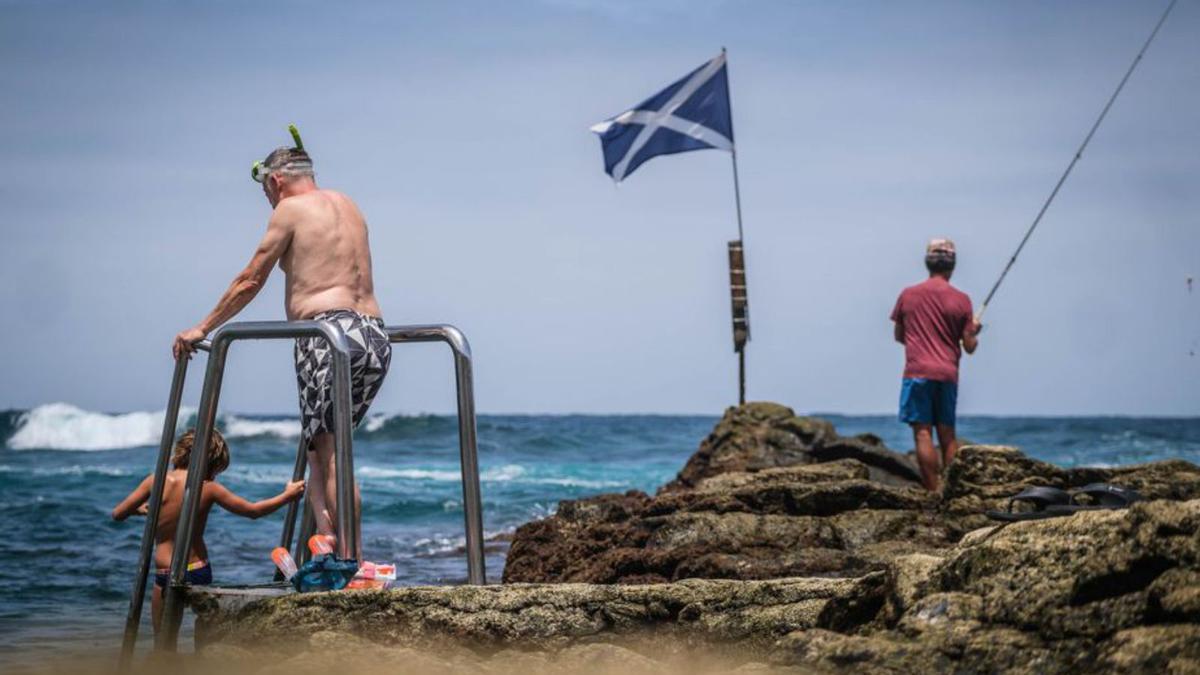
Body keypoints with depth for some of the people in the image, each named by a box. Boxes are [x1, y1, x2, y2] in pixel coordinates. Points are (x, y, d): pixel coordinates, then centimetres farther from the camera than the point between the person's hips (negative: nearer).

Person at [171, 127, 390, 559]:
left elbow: (251, 280, 8)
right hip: (375, 335, 7)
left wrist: (203, 328, 16)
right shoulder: (348, 207, 24)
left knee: (330, 455, -9)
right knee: (321, 447, 13)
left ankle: (352, 561, -17)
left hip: (328, 332, -7)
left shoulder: (291, 209, 4)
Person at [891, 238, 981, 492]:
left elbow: (899, 335, 13)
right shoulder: (961, 300, 0)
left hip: (917, 373, -2)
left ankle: (933, 493, -10)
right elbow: (969, 346, 1)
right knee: (947, 435, 11)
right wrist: (974, 332, 22)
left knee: (923, 433, -4)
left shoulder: (908, 295, 2)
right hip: (948, 375, 2)